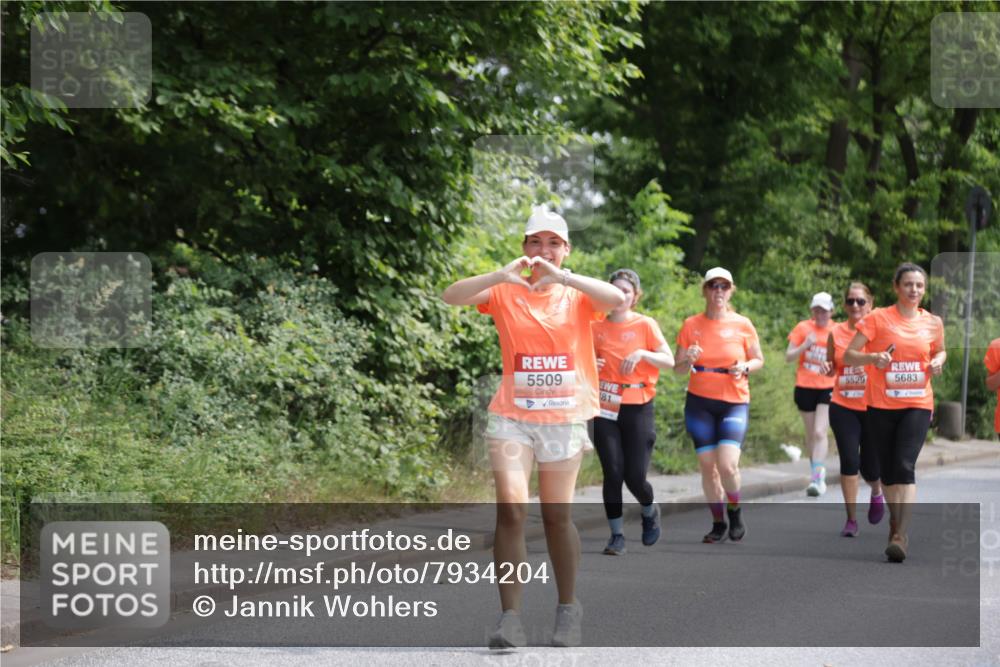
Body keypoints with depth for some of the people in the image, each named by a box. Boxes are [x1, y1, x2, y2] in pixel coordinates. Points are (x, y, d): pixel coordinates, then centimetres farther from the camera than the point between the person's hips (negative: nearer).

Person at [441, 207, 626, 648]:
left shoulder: (578, 295, 2)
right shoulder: (506, 293, 3)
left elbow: (618, 299, -18)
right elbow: (452, 297, -10)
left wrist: (561, 277, -26)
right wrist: (501, 276, -24)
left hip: (565, 417, 0)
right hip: (513, 416, 0)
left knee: (557, 515, 7)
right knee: (511, 509, -14)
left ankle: (568, 608, 25)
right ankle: (510, 616, -11)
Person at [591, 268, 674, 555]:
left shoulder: (646, 325, 0)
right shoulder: (597, 326, 5)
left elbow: (669, 361, -3)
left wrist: (642, 353, -18)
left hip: (638, 408, -2)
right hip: (606, 409, 2)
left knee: (635, 476, -5)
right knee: (612, 473, -6)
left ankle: (650, 511, 28)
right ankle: (617, 535, 4)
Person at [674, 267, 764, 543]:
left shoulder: (743, 325, -1)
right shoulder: (691, 325, 1)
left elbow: (759, 360, 10)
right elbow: (678, 368, 5)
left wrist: (744, 368, -11)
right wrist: (689, 360, -17)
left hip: (734, 402, -2)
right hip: (699, 403, 2)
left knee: (727, 464, -16)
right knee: (707, 465, 1)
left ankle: (735, 510, 11)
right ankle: (718, 524, 16)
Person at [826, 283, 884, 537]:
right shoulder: (836, 334, 3)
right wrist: (826, 368, -8)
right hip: (843, 408, 1)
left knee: (870, 468, 3)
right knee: (849, 461, -9)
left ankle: (877, 493, 40)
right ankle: (851, 519, 2)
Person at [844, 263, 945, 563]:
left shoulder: (933, 323, 5)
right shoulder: (878, 318, -4)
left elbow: (939, 351, 25)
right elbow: (848, 356, -4)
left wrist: (938, 361, 2)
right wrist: (874, 357, -24)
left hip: (917, 405, 0)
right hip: (881, 405, 0)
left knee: (904, 466, -17)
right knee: (888, 470, 9)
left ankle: (901, 536, -23)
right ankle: (896, 523, 31)